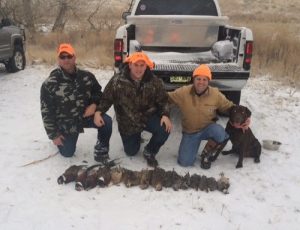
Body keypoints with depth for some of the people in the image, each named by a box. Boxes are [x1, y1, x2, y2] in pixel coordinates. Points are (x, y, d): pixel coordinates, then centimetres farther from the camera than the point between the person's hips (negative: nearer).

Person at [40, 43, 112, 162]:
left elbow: (98, 93, 8)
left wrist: (94, 104, -15)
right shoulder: (49, 84, -18)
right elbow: (46, 111, -11)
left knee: (106, 121, -27)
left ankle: (101, 151, -3)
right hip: (66, 123, -1)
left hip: (86, 114, 1)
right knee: (67, 153, 10)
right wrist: (53, 135, -8)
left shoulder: (86, 76, -9)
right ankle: (60, 138, 45)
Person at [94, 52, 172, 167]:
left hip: (149, 117, 0)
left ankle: (149, 152, 4)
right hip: (128, 123, 0)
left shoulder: (154, 81, -11)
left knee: (164, 130, -28)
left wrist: (165, 115, -23)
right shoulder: (117, 81, -15)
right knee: (131, 151, 8)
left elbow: (163, 100, -5)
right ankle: (136, 137, 47)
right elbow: (106, 98, -9)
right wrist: (98, 112, -27)